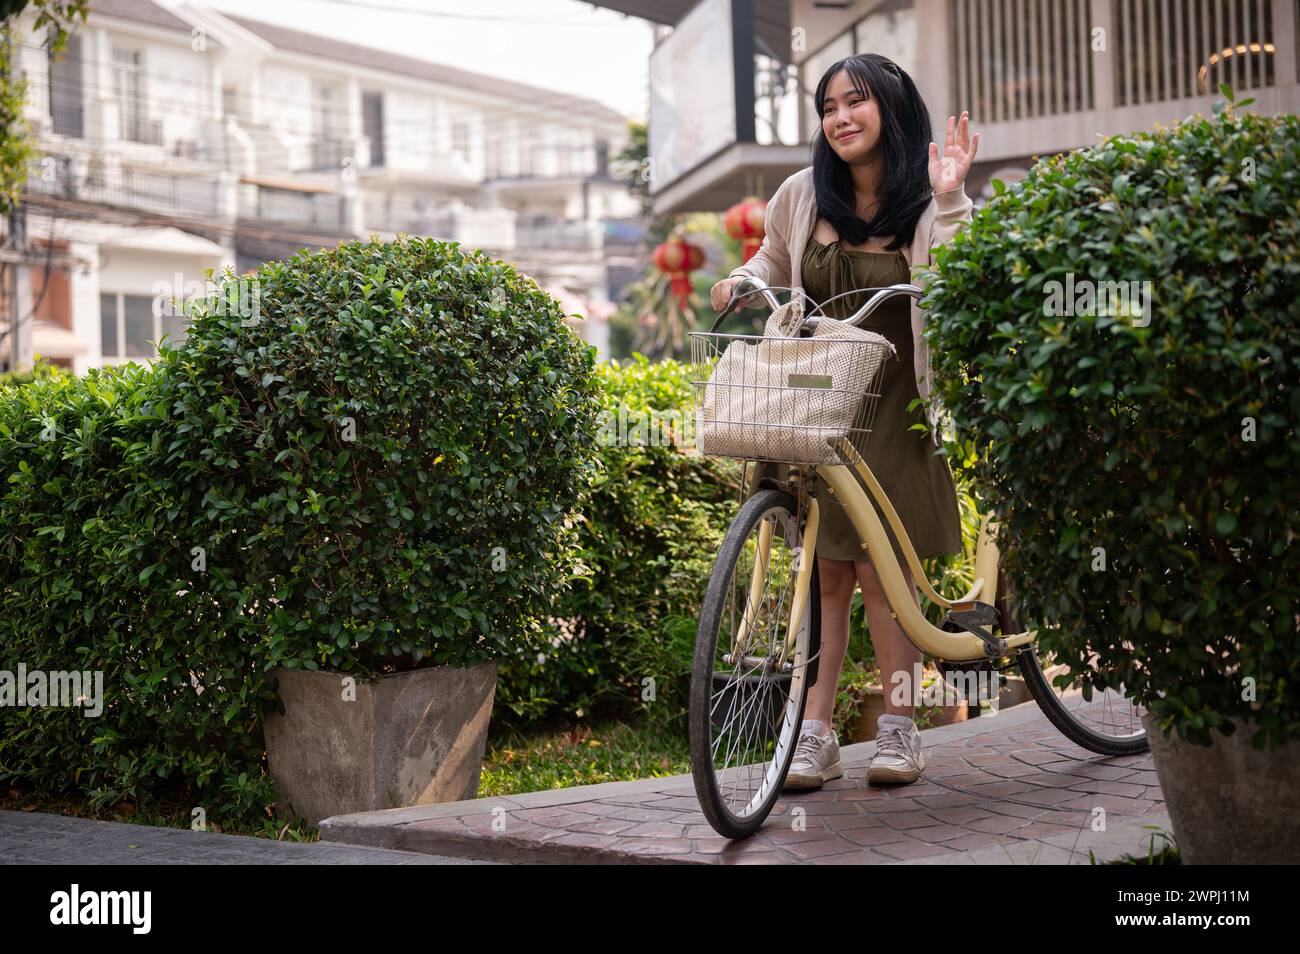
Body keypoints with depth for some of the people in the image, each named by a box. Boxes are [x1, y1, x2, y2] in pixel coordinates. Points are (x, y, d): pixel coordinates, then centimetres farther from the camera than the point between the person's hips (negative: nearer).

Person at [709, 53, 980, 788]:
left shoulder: (927, 206, -4)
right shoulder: (803, 196, 3)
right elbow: (774, 264, 20)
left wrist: (950, 201, -22)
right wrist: (741, 283, -1)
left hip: (891, 407, -2)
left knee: (879, 567, -6)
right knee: (824, 569, 3)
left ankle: (900, 727, 8)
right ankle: (815, 734, 7)